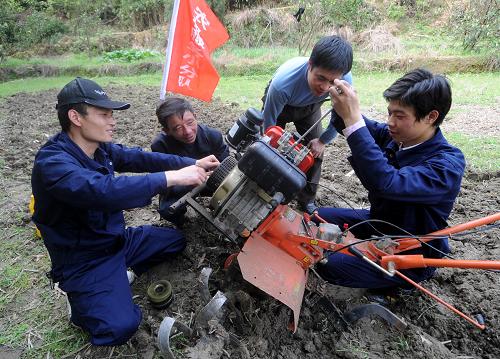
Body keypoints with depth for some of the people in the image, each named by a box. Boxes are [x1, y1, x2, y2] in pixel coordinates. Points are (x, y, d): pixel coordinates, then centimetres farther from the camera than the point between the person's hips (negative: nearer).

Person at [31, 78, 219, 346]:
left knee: (177, 239, 12)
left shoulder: (100, 147, -3)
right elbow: (104, 191, -43)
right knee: (120, 326, -23)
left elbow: (140, 158, -3)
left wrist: (193, 163, -14)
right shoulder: (52, 162, -28)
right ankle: (81, 305, 8)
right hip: (84, 260, -8)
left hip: (118, 239, 8)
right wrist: (172, 177, -42)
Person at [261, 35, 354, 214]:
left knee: (315, 152, -4)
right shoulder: (282, 83, -45)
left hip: (309, 106, 2)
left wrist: (323, 141, -6)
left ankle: (307, 200, 15)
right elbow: (269, 122, -28)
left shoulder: (345, 80, -37)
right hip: (280, 104, -2)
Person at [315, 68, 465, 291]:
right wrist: (344, 106, -30)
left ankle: (402, 282, 4)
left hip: (410, 256, -7)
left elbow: (388, 184, -47)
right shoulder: (398, 136, -10)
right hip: (378, 221, 7)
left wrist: (353, 119, -49)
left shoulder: (447, 165, -31)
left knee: (330, 265, -19)